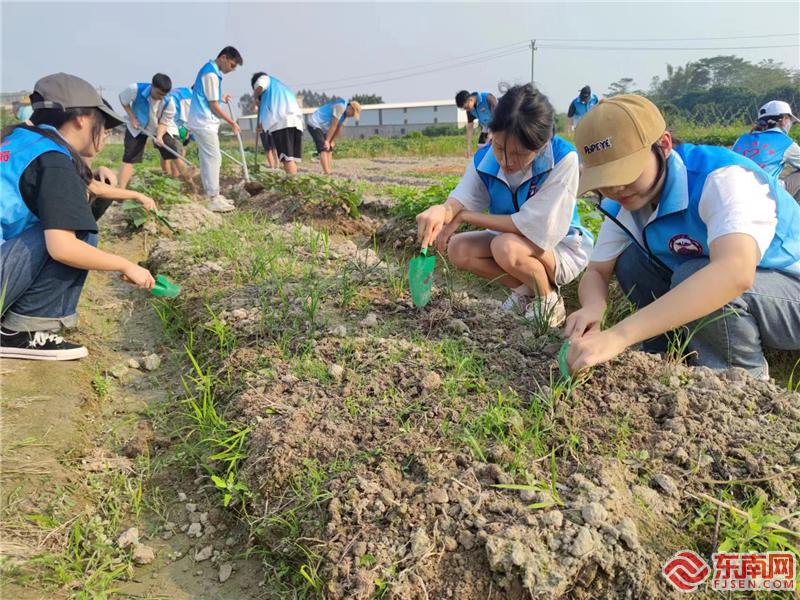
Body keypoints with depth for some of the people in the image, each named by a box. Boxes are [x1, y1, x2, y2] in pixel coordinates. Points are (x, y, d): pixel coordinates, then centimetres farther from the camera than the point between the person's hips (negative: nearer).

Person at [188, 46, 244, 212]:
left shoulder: (210, 70, 15)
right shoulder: (211, 74, -15)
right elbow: (214, 106, -16)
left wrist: (221, 98, 22)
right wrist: (232, 123, -9)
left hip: (203, 122, 10)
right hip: (204, 123, -10)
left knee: (208, 159, 12)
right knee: (213, 159, -9)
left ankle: (212, 195, 18)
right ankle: (213, 200, -7)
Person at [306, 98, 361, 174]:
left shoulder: (346, 113, 6)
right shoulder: (341, 106, -23)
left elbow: (338, 129, 8)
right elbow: (333, 125, -21)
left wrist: (331, 141, 5)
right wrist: (327, 141, -19)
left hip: (322, 128, 10)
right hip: (314, 125, -10)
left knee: (329, 149, 6)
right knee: (323, 149, -18)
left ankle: (330, 172, 6)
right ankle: (327, 173, -25)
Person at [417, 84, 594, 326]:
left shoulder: (563, 159, -30)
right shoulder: (485, 159, -14)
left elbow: (536, 229, -33)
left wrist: (465, 216, -27)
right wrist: (442, 211, -45)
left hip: (561, 248, -5)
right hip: (510, 239, 6)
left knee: (507, 248, -34)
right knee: (458, 249, -17)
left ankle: (549, 301, -5)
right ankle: (526, 289, 2)